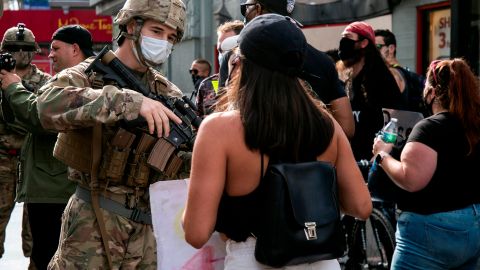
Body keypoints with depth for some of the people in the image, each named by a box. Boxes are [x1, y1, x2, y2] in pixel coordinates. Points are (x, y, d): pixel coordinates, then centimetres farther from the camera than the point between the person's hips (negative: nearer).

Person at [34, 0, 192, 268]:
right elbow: (50, 105, -27)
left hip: (149, 225, 4)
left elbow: (186, 162, 6)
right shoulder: (89, 74, -5)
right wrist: (131, 101, -34)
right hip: (93, 223, -4)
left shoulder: (169, 95, 9)